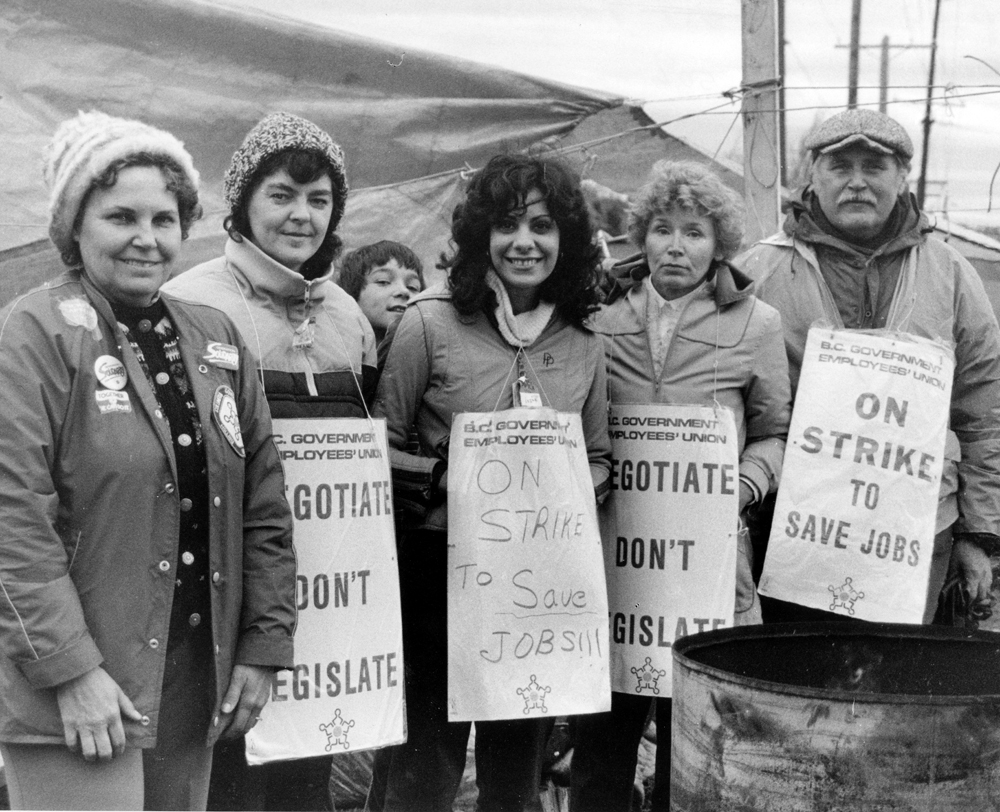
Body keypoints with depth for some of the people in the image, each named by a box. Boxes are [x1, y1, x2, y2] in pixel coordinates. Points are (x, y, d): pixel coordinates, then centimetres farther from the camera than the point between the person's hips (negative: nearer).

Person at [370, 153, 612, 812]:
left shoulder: (584, 344, 5)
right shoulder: (432, 321, -6)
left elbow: (600, 459, 14)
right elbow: (382, 446, -2)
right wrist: (445, 479, -18)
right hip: (442, 565, -3)